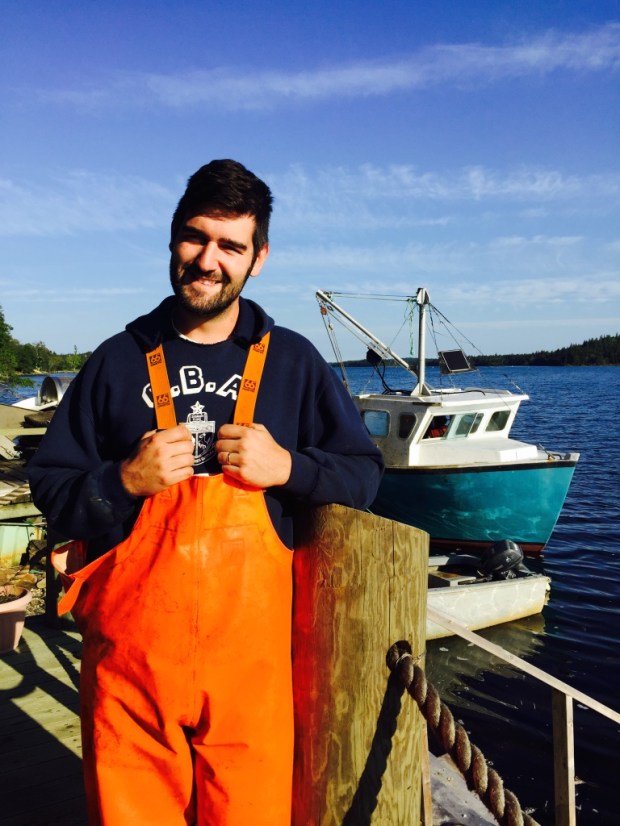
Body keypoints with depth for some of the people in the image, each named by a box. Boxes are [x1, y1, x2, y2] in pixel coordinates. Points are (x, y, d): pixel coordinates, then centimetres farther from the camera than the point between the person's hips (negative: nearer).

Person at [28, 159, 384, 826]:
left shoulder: (292, 361, 6)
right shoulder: (120, 359, 6)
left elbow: (363, 473, 7)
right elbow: (49, 487, 7)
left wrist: (287, 466, -11)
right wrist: (125, 481, -12)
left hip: (252, 653, 0)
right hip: (129, 653, 1)